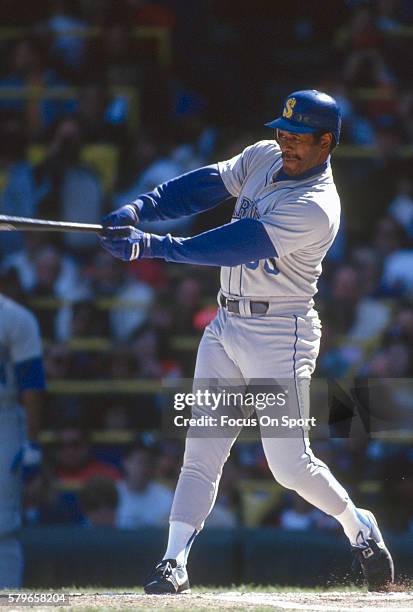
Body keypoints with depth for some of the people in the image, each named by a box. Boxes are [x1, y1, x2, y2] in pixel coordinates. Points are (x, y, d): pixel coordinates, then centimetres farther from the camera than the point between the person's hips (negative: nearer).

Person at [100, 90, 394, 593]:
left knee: (290, 464, -4)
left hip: (279, 335, -7)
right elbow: (205, 186, 3)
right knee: (201, 451, 0)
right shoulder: (263, 158, 5)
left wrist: (150, 246, -29)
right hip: (225, 325, 7)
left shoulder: (317, 208, -21)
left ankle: (359, 527, 20)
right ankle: (174, 562, -1)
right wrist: (137, 211, -14)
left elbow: (233, 246, -26)